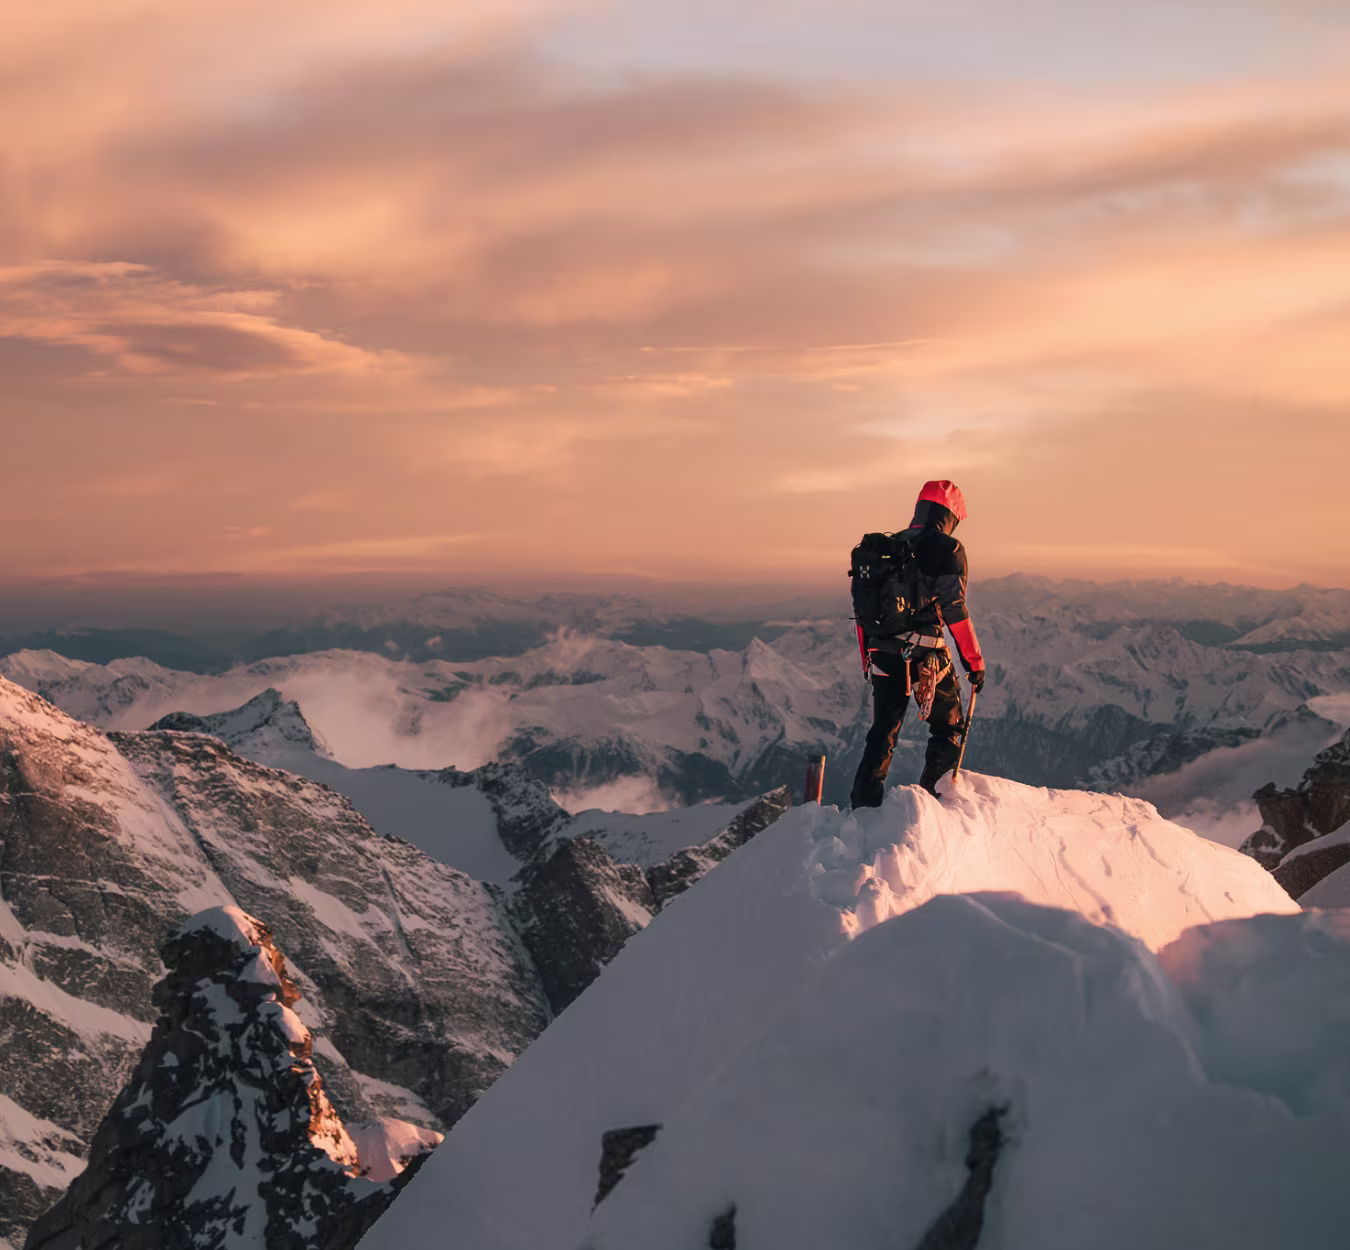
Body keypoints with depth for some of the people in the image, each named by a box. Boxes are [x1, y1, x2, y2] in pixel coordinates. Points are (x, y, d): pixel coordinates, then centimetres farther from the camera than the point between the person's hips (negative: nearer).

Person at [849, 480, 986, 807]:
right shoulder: (948, 549, -5)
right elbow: (954, 611, -11)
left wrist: (869, 661, 21)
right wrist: (975, 662, -4)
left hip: (883, 654, 5)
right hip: (927, 656, -5)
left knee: (883, 731, 13)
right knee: (949, 729, 13)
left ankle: (865, 802, 7)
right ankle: (933, 798, 8)